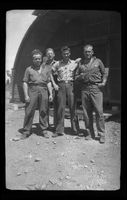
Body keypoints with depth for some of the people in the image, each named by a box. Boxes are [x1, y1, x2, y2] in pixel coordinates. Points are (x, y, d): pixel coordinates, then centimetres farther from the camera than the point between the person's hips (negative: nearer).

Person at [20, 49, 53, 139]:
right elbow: (25, 82, 4)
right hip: (32, 90, -1)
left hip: (43, 91, 2)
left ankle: (44, 130, 14)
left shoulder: (46, 69, 16)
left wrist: (51, 94, 4)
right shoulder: (29, 69, 10)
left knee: (43, 111, 3)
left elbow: (49, 82, 13)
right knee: (29, 111, -3)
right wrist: (26, 95, -5)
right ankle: (26, 131, 7)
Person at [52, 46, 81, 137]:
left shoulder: (74, 63, 10)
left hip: (70, 85, 0)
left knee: (72, 106, 0)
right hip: (61, 86, 0)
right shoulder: (58, 64, 11)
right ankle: (59, 130, 4)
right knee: (61, 107, -2)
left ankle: (75, 128, 11)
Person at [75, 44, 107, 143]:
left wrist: (104, 82, -4)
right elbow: (76, 77, 18)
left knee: (99, 111, -8)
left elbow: (104, 73, 13)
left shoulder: (98, 61, 12)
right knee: (87, 112, 3)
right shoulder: (81, 63, 16)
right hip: (85, 89, 3)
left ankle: (102, 134, 3)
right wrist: (80, 76, -3)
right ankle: (90, 133, 15)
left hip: (96, 88, -2)